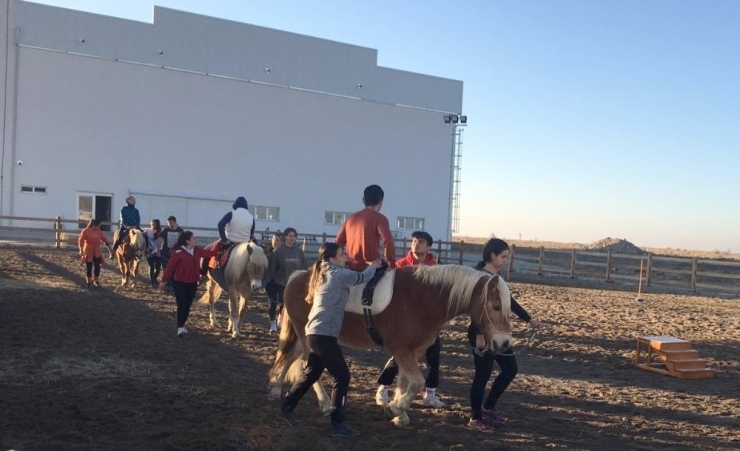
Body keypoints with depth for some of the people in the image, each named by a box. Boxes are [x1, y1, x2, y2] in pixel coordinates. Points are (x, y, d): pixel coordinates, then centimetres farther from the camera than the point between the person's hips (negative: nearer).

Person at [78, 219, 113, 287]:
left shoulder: (99, 232, 4)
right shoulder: (85, 231, -9)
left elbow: (105, 240, 10)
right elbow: (80, 241, -10)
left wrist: (110, 249, 11)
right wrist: (81, 250, -17)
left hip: (97, 252, 4)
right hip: (88, 251, -4)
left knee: (97, 266, 1)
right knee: (89, 267, 3)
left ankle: (96, 281, 14)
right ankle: (89, 282, 14)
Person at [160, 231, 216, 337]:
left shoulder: (197, 250, 3)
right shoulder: (178, 252, -14)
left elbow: (211, 253, 6)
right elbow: (170, 266, -11)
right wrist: (164, 280, -8)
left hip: (192, 283, 6)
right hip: (180, 283, -6)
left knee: (187, 305, 11)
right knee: (181, 305, -6)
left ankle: (182, 324, 25)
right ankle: (180, 327, -1)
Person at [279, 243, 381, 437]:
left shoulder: (325, 274, 16)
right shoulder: (338, 274, -11)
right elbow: (361, 277, 1)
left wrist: (368, 266, 23)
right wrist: (373, 266, 21)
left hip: (316, 333, 10)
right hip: (324, 335, -10)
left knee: (311, 374, 20)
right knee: (342, 376, -4)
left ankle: (286, 407, 29)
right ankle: (338, 424, -1)